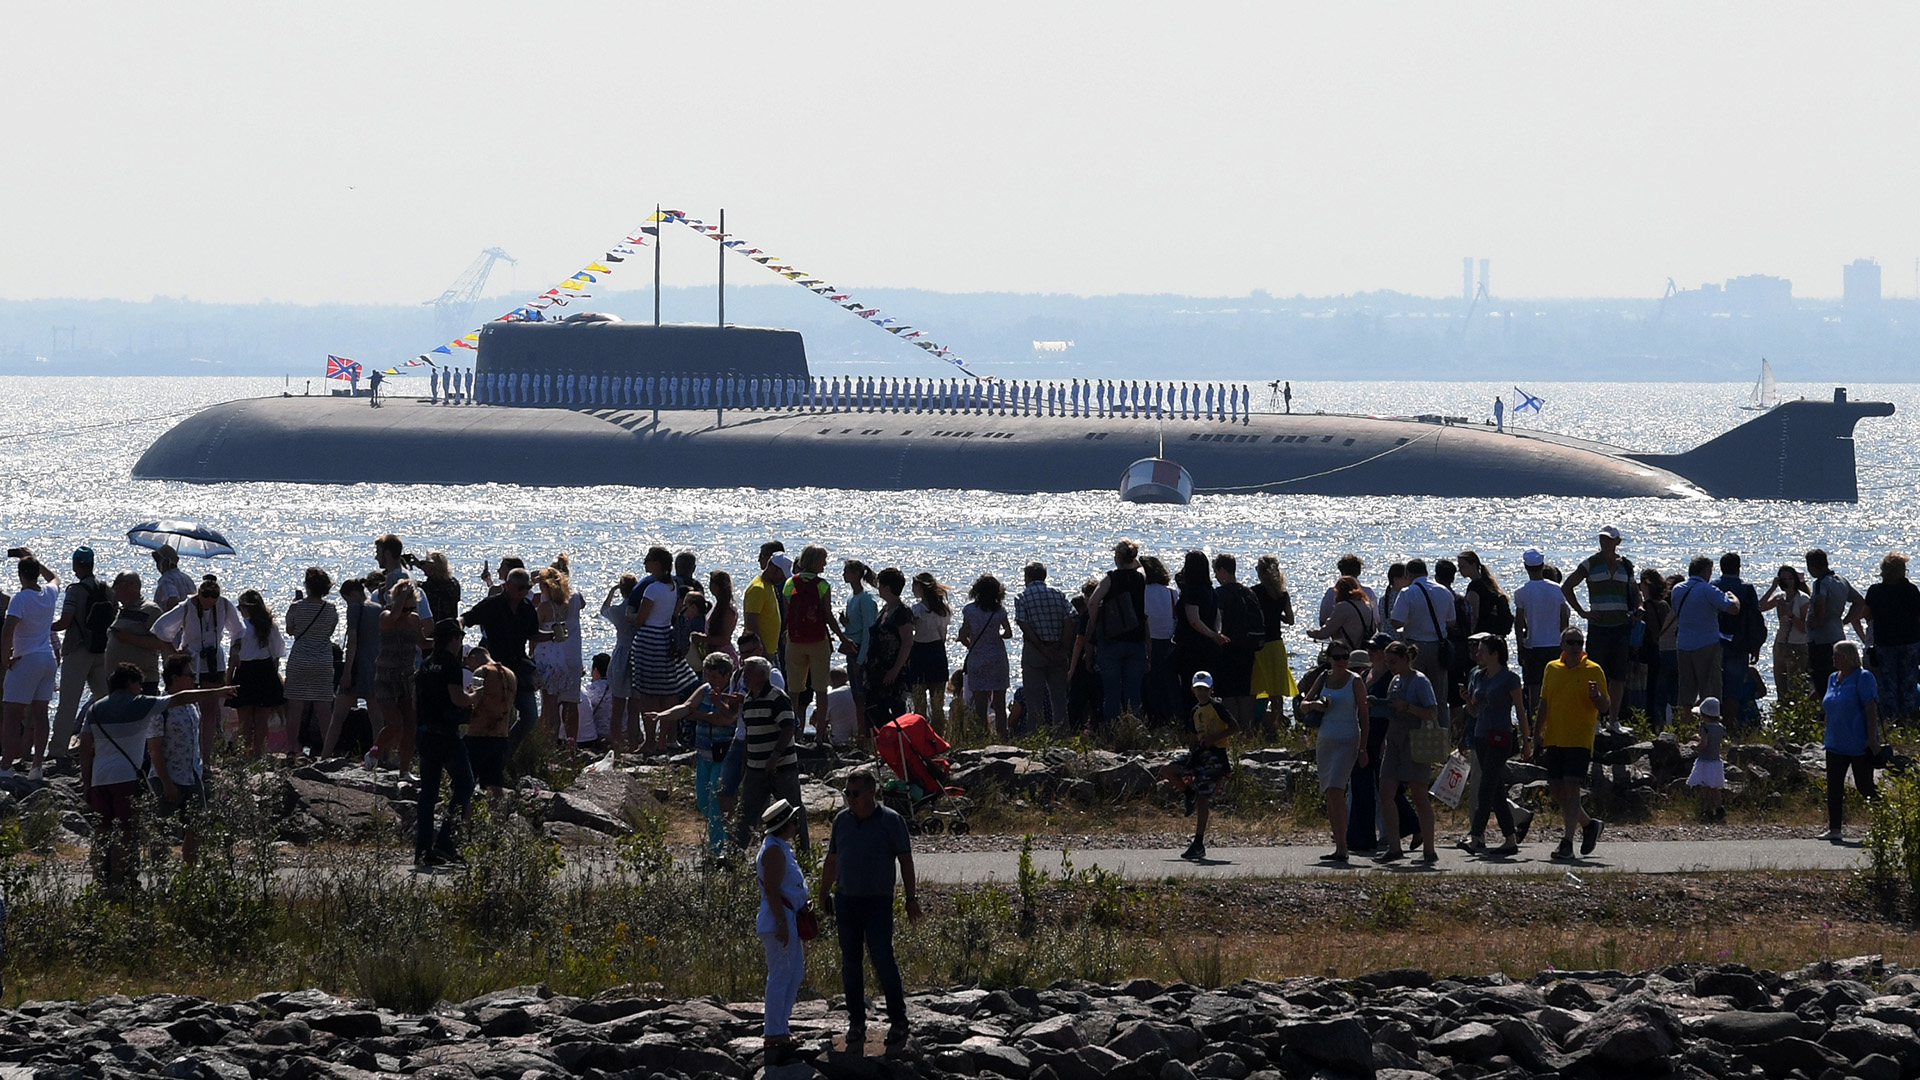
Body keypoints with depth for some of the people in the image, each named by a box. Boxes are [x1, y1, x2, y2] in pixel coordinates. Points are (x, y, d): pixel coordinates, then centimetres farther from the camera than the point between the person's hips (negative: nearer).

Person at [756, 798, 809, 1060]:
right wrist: (782, 924, -24)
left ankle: (778, 1027, 22)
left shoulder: (781, 848, 17)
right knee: (780, 976, -7)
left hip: (788, 920, 11)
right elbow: (772, 890, -21)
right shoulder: (774, 850, -16)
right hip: (778, 920, -11)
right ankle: (774, 1034, -4)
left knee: (795, 974, 16)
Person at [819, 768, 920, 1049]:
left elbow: (905, 860, 0)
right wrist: (824, 896, 16)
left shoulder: (891, 821, -4)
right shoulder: (841, 820, 8)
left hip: (878, 902, -4)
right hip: (845, 900, 4)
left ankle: (898, 1021, 1)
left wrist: (911, 899, -2)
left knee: (882, 960, -8)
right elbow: (831, 861, 16)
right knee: (850, 962, 7)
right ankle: (856, 1022, 15)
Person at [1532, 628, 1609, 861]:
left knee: (1571, 788, -13)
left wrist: (1596, 696, -26)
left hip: (1580, 741, -5)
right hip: (1554, 740, 5)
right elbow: (1544, 704, 17)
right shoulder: (1552, 669, 11)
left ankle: (1567, 842, -12)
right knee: (1557, 790, 6)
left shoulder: (1593, 671, -2)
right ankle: (1589, 824, 28)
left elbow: (1604, 707, -4)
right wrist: (1537, 736, 15)